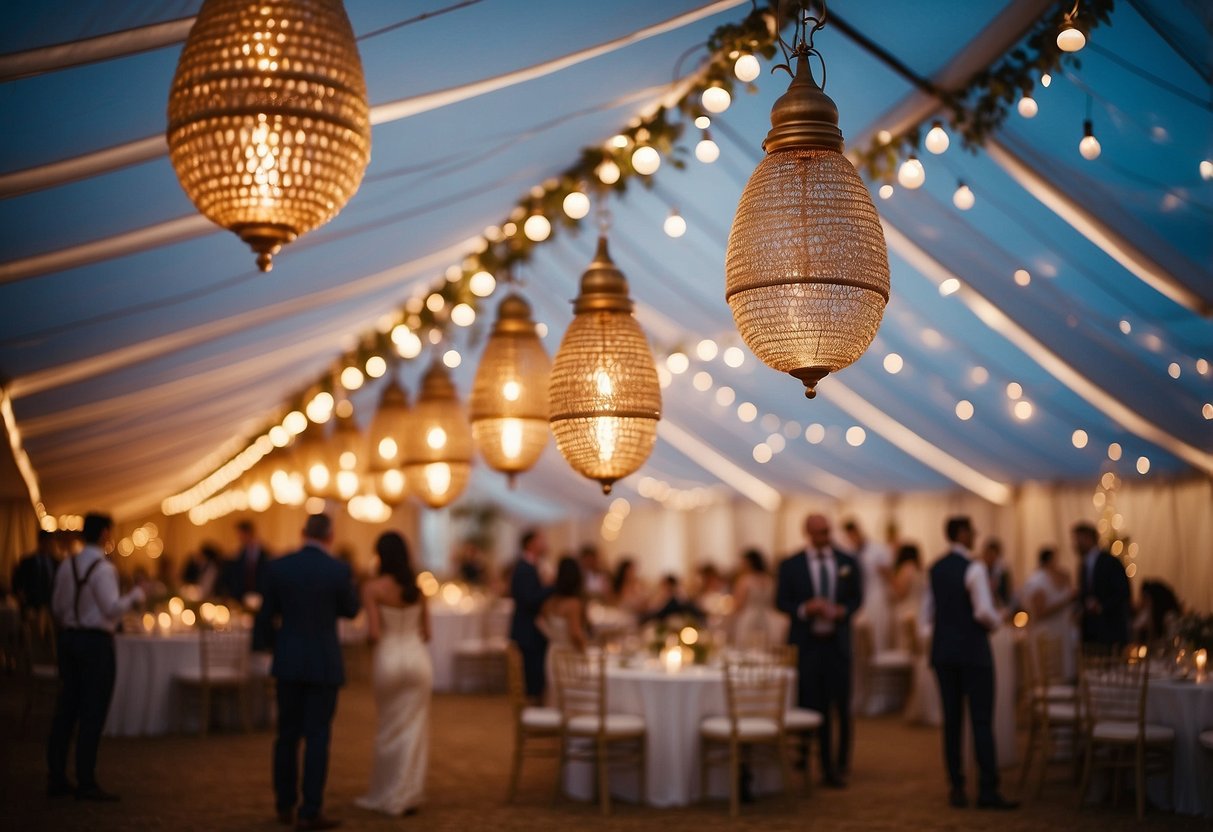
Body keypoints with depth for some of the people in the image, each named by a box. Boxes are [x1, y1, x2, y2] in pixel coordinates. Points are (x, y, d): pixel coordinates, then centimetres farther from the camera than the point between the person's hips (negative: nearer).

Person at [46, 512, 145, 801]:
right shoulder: (103, 568, -14)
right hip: (96, 641, -8)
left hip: (69, 637, 8)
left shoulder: (68, 565, 9)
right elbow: (112, 608, -20)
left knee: (66, 710, 12)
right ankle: (86, 783, 0)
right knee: (93, 713, -3)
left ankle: (56, 779, 18)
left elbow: (57, 607, 12)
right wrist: (134, 596, -6)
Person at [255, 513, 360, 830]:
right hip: (324, 663, -3)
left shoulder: (277, 567, -3)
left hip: (289, 662, 3)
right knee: (317, 737, 1)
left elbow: (266, 616, 5)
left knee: (287, 735, 15)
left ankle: (285, 806, 23)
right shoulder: (338, 570, -10)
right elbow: (351, 610, 5)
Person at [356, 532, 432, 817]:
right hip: (418, 657, 3)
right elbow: (426, 632, 10)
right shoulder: (417, 587, 6)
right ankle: (409, 795, 15)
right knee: (415, 729, 9)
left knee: (390, 730, 11)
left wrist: (369, 636, 8)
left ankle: (387, 796, 21)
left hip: (389, 659, -3)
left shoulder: (373, 588, -8)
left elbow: (374, 634, -14)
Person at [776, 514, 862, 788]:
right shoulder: (790, 565, 3)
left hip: (838, 641, 1)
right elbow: (781, 601, 2)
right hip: (805, 642, -1)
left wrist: (843, 610, -11)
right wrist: (804, 609, -16)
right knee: (811, 707, 1)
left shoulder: (848, 563, 7)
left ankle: (839, 766, 18)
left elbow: (857, 597, 10)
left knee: (841, 708, 1)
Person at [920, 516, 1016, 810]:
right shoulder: (973, 568, -13)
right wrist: (997, 621, -1)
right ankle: (987, 791, -3)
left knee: (951, 720, 9)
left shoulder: (935, 569, 9)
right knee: (982, 721, -2)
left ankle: (956, 789, 11)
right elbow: (984, 612, -20)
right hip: (972, 651, -6)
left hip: (942, 651, 6)